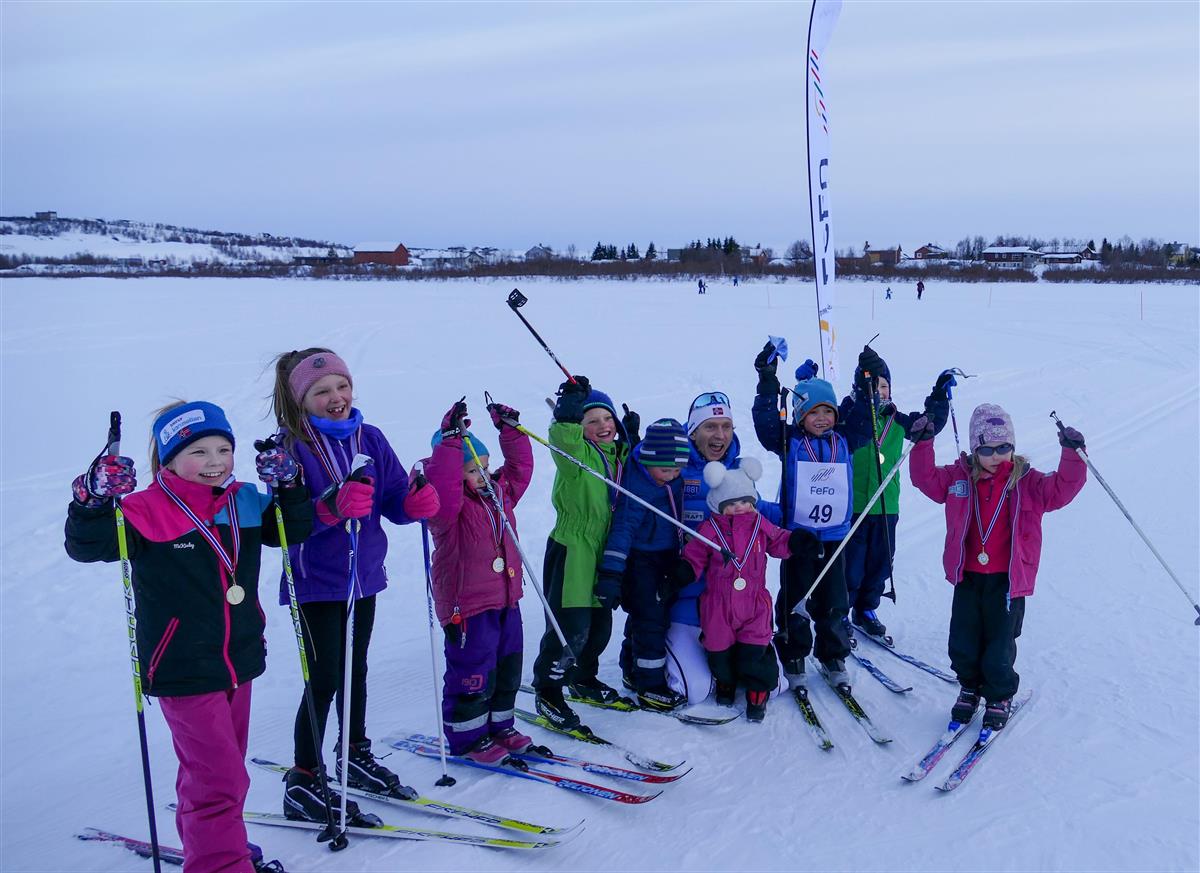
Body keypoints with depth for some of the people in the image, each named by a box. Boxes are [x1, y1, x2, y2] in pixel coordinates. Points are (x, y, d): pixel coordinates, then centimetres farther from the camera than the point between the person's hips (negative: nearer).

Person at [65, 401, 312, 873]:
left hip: (240, 661, 7)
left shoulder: (245, 503, 3)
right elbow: (86, 546, -19)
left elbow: (293, 530, 11)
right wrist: (95, 500, -37)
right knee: (219, 776, -7)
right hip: (185, 670, -7)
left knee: (216, 768, 24)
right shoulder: (147, 512, -14)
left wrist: (288, 485, -4)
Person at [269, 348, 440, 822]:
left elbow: (395, 498, 3)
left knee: (356, 670, 19)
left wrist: (417, 502, -19)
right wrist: (330, 508, -39)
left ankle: (355, 755, 39)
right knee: (324, 679, -4)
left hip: (364, 574, 6)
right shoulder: (290, 448, -13)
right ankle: (302, 782, 11)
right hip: (315, 582, -5)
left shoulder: (371, 439, 2)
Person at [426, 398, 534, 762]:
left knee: (507, 668, 17)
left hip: (506, 601, 8)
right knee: (472, 675, 1)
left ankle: (499, 727, 33)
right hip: (468, 607, -8)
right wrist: (452, 440, -37)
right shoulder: (449, 505, -13)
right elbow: (439, 485, -34)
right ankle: (467, 738, 17)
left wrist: (511, 430, 11)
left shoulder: (500, 493, 9)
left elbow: (520, 467, 20)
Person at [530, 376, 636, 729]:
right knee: (571, 627, -8)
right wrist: (570, 408, -45)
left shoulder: (616, 454, 9)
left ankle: (584, 679, 40)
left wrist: (630, 437, 15)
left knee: (601, 625, 17)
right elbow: (564, 438, -33)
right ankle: (547, 694, 8)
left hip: (603, 552, 8)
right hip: (571, 551, -7)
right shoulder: (576, 452, -12)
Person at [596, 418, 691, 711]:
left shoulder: (674, 477, -8)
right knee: (650, 621, -5)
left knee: (650, 616, 17)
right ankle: (650, 686, 8)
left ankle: (633, 673, 33)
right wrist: (610, 574, -33)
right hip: (640, 560, -8)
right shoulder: (636, 486, -27)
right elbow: (623, 528, -29)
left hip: (667, 558, 8)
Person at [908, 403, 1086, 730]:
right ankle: (970, 688, 35)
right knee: (962, 643, 9)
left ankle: (999, 697, 27)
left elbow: (1062, 489, -12)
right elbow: (925, 478, 5)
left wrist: (1071, 455, -24)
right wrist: (923, 444, -8)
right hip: (967, 576, 2)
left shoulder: (1027, 482, -4)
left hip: (1008, 579, -2)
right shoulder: (959, 477, 1)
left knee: (999, 647, 3)